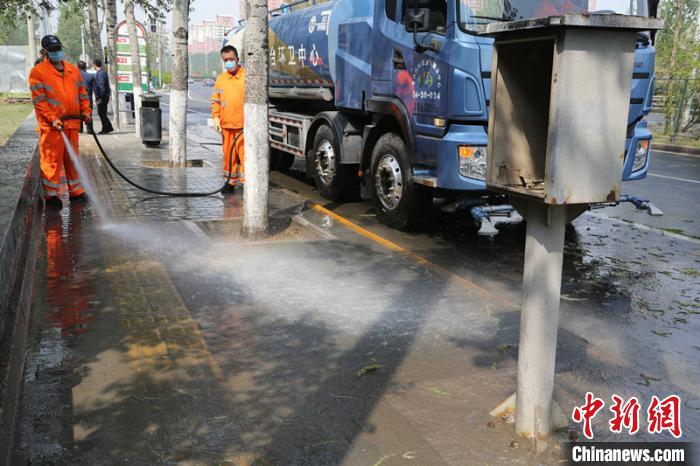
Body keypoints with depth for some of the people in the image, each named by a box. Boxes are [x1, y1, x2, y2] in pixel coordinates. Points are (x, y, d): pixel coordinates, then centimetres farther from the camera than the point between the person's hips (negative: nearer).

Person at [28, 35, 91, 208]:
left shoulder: (73, 70, 13)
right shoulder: (38, 72, -5)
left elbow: (82, 93, 18)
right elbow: (39, 101, -9)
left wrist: (85, 111, 3)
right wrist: (53, 119, -18)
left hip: (72, 123, 5)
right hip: (51, 125, -5)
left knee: (72, 158, 13)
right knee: (52, 159, -2)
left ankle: (75, 191, 22)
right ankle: (51, 194, 7)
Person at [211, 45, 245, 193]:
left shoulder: (246, 76, -3)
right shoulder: (220, 79, 11)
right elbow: (215, 100, 16)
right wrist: (216, 117, 5)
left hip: (243, 125, -5)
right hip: (226, 125, 5)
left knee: (244, 154, -7)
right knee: (228, 154, 11)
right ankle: (232, 181, 22)